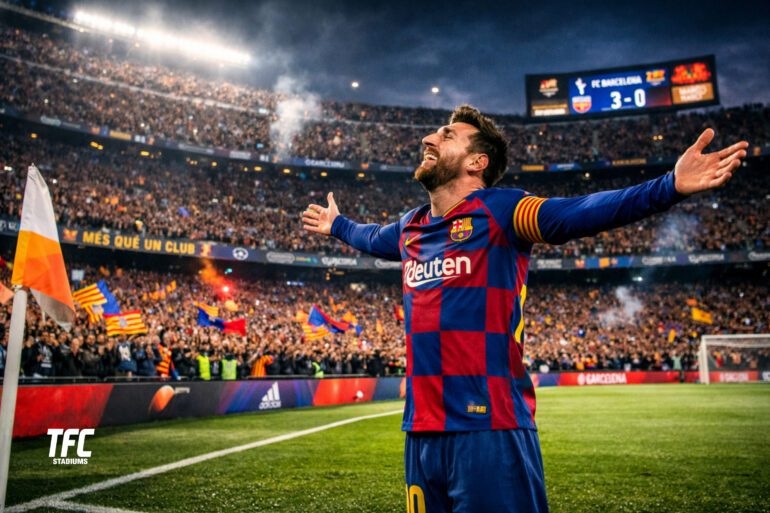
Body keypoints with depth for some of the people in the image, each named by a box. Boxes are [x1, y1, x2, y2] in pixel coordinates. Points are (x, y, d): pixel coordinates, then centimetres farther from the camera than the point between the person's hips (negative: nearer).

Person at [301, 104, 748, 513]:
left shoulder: (500, 211, -7)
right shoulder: (410, 229, 14)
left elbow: (579, 213, -21)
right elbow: (372, 238, 35)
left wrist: (670, 187, -34)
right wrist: (335, 224, 50)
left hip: (490, 431, -6)